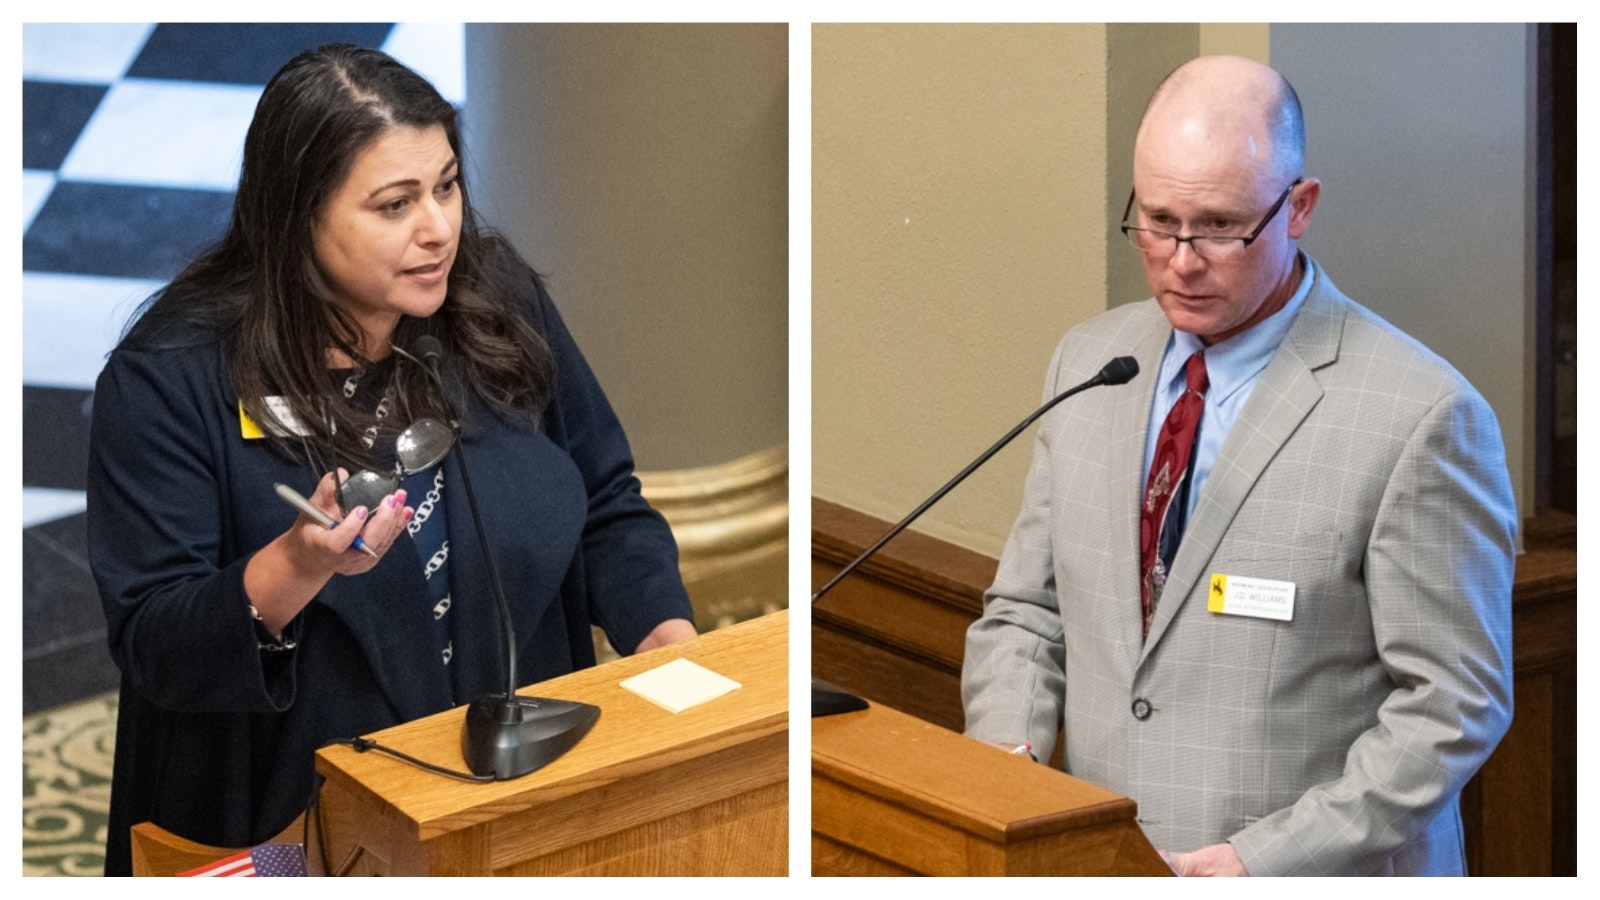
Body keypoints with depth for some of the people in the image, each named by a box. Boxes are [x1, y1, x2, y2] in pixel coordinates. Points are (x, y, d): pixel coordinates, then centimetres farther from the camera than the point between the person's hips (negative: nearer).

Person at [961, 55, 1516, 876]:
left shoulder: (1421, 417, -10)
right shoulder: (1088, 362, 9)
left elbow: (1453, 702, -8)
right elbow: (1024, 614, 15)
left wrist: (1268, 860, -14)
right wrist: (1009, 763, -3)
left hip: (1308, 876, -4)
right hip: (1100, 868, 4)